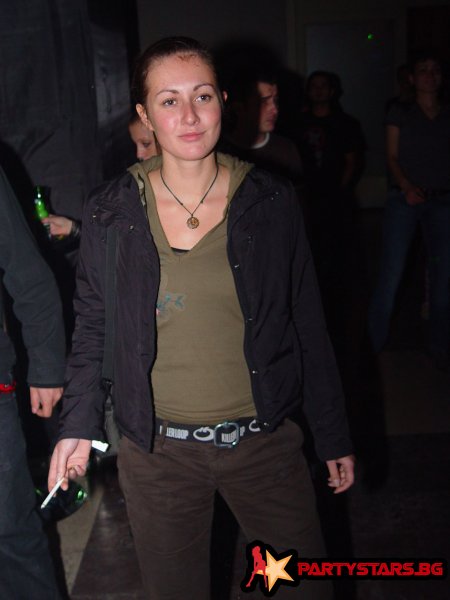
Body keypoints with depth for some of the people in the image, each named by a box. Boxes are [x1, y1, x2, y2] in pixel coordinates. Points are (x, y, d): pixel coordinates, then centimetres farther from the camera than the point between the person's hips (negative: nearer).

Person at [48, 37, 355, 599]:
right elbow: (92, 327, 6)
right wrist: (78, 424, 2)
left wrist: (333, 435, 6)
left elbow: (308, 325, 2)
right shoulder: (110, 212, -4)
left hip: (265, 441, 0)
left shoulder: (272, 201, -4)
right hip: (156, 451, 0)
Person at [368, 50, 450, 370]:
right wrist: (406, 186, -15)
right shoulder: (400, 113, 9)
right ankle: (375, 343, 6)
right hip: (405, 199, -2)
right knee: (391, 273, -6)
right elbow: (392, 156, 2)